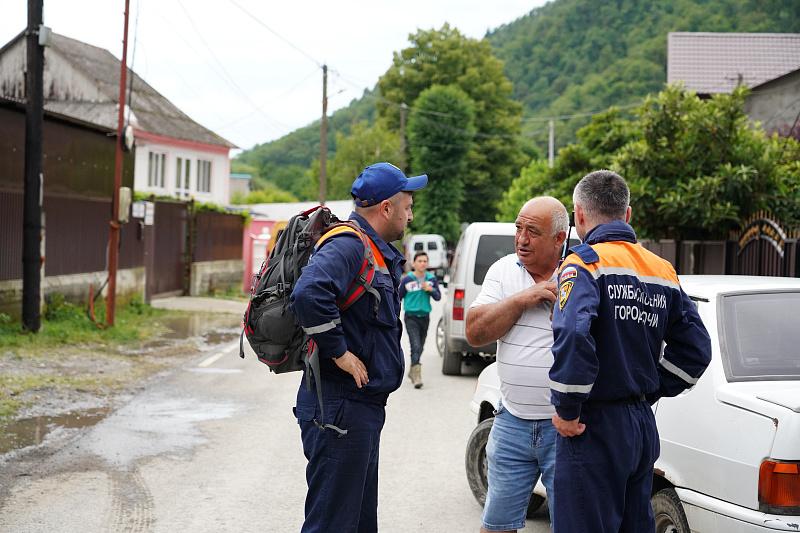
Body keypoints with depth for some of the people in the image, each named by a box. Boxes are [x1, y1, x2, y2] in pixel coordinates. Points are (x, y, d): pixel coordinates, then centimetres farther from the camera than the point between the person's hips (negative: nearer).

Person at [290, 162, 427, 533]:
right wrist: (340, 352, -26)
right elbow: (308, 295, -35)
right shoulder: (347, 246, -17)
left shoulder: (380, 253, 15)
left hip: (364, 405, 11)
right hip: (340, 408, -10)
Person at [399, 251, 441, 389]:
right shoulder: (407, 279, -7)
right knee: (415, 346, -15)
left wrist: (430, 290, -16)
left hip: (425, 317, 4)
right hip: (411, 317, -4)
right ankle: (417, 376, -17)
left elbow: (438, 297, 4)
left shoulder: (431, 279, 2)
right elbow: (398, 297, 2)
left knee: (420, 348, 15)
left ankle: (412, 371, 35)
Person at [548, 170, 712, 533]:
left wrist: (567, 410, -18)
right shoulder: (662, 271, 10)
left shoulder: (584, 263, -12)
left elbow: (572, 337, -29)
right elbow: (696, 348, 13)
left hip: (595, 429, -7)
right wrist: (651, 391, 15)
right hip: (642, 424, 7)